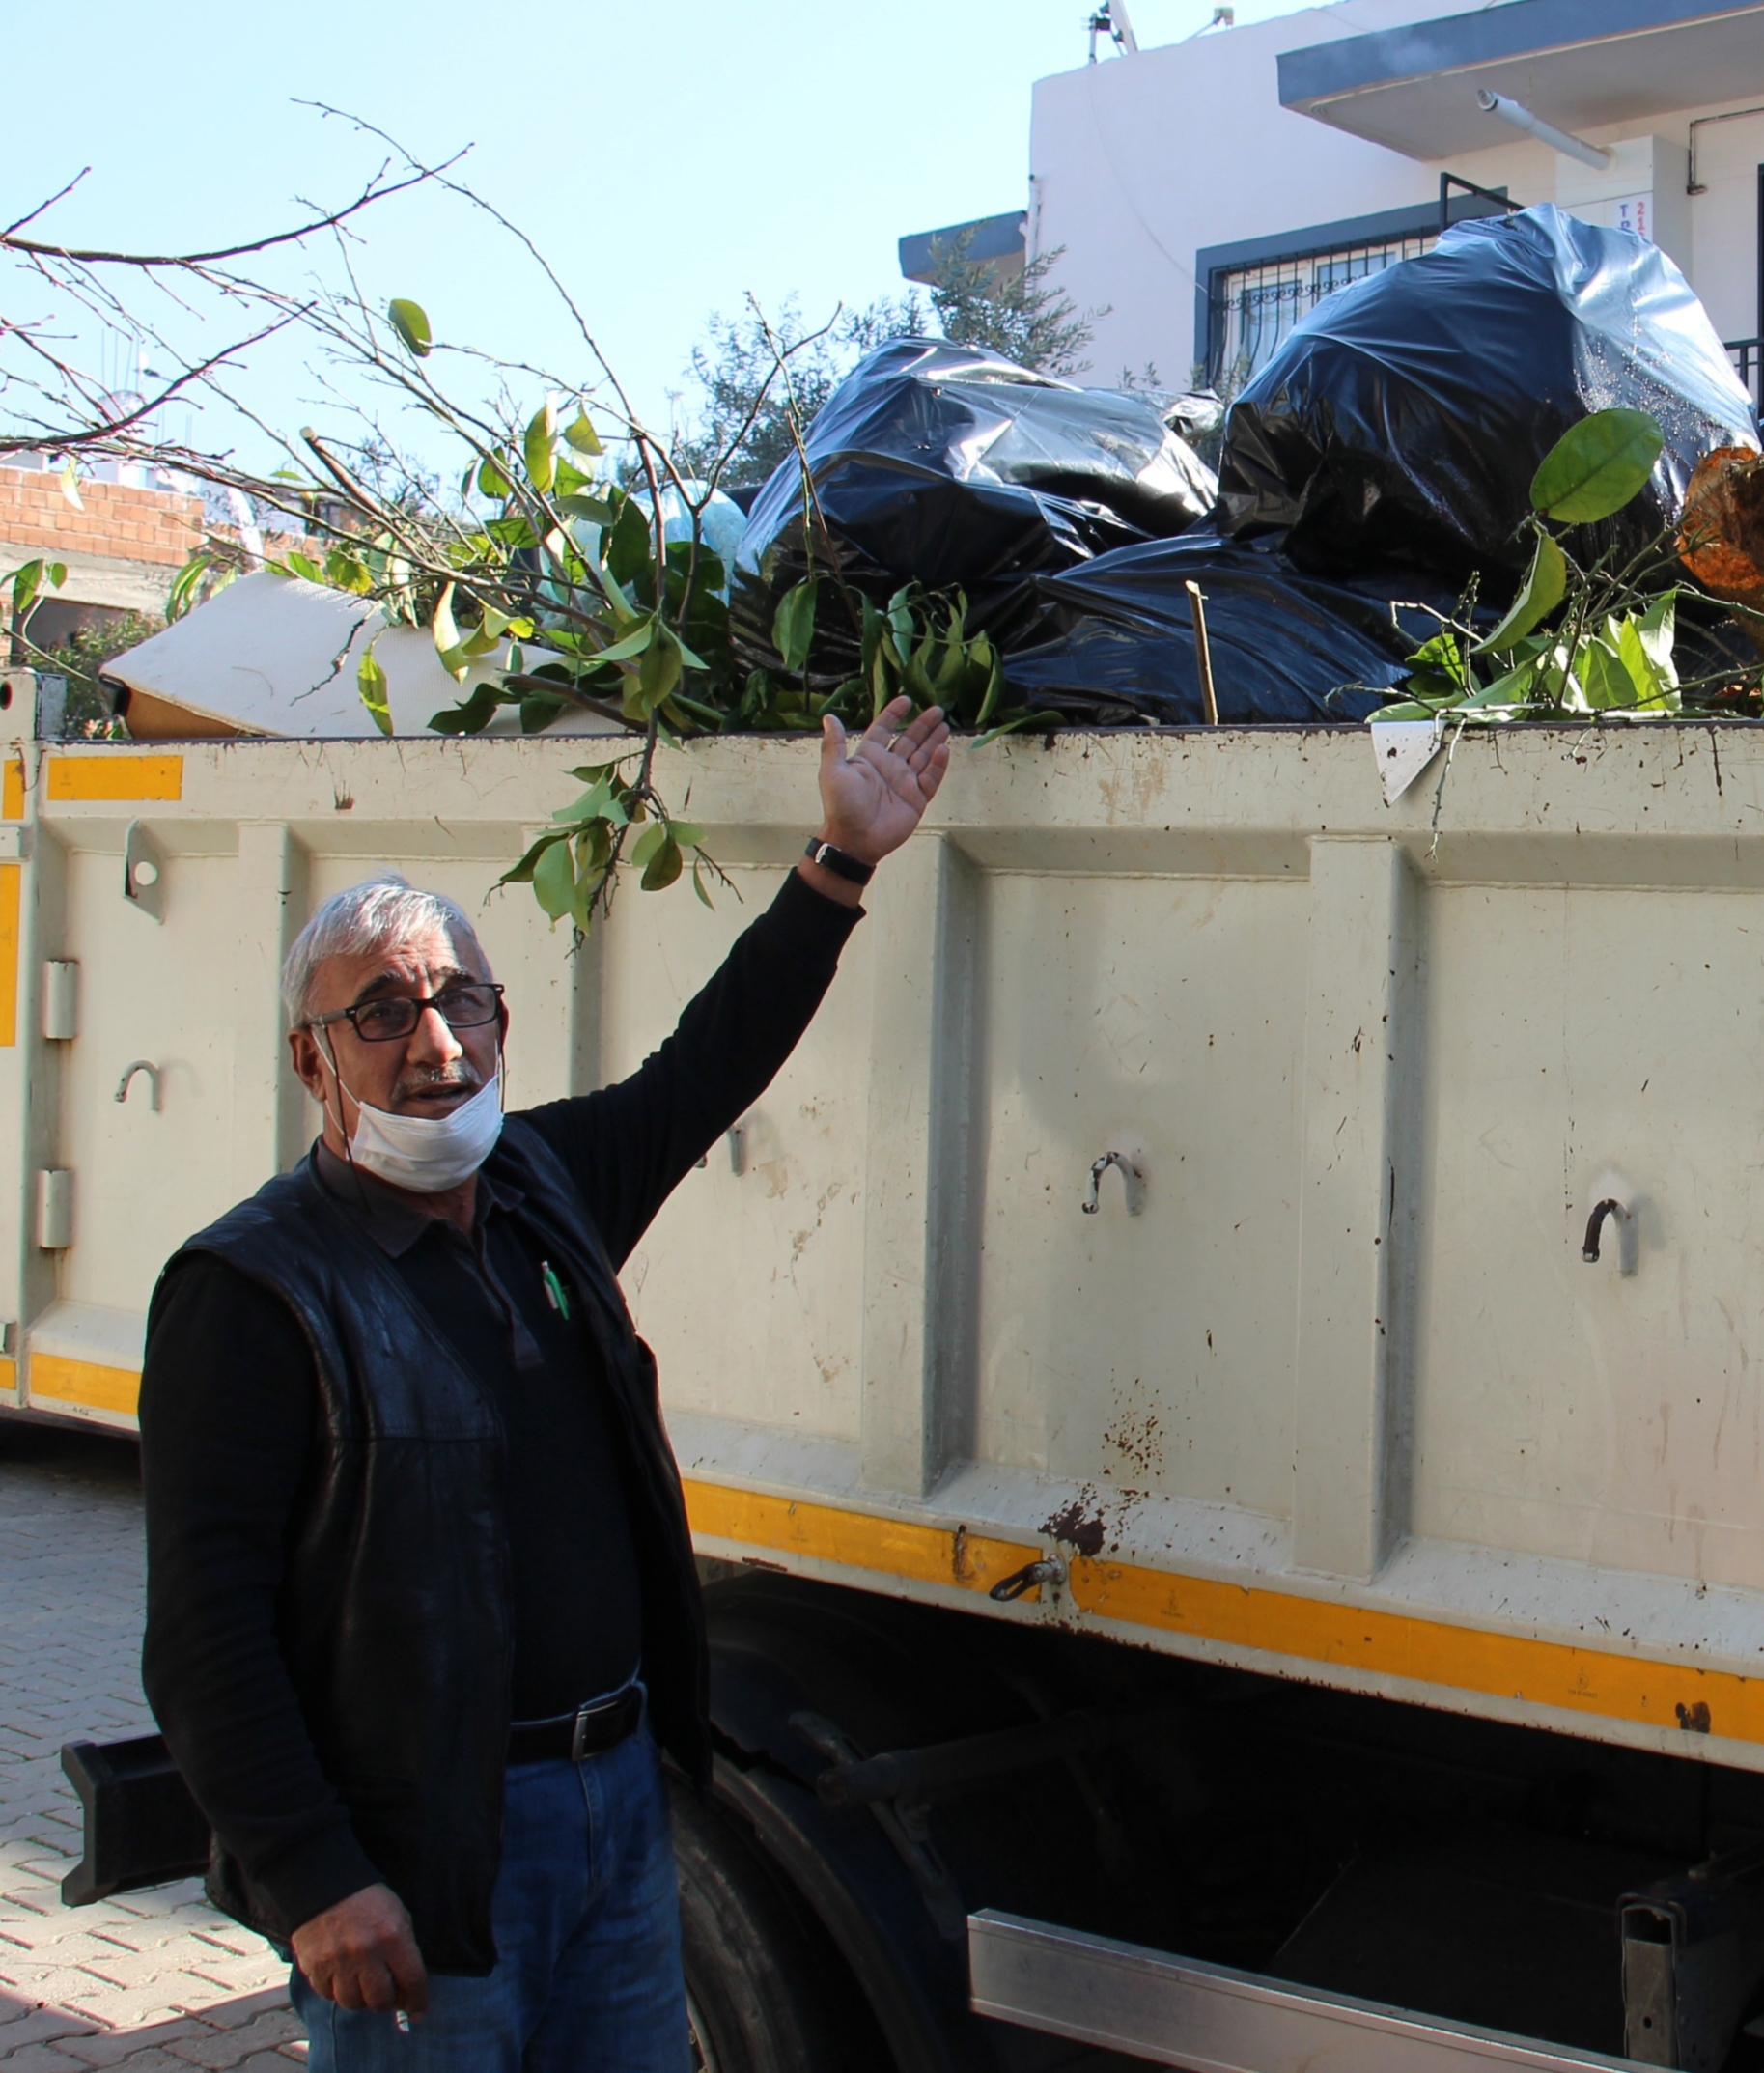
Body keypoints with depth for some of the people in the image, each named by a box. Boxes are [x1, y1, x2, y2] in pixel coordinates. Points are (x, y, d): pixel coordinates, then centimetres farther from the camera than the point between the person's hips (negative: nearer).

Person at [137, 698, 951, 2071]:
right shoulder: (252, 1288, -14)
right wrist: (309, 1880, -20)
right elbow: (206, 1627, -17)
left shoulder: (547, 1187, 7)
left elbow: (707, 1068, 23)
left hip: (621, 1791, 7)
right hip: (414, 1852, -7)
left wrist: (844, 863, 22)